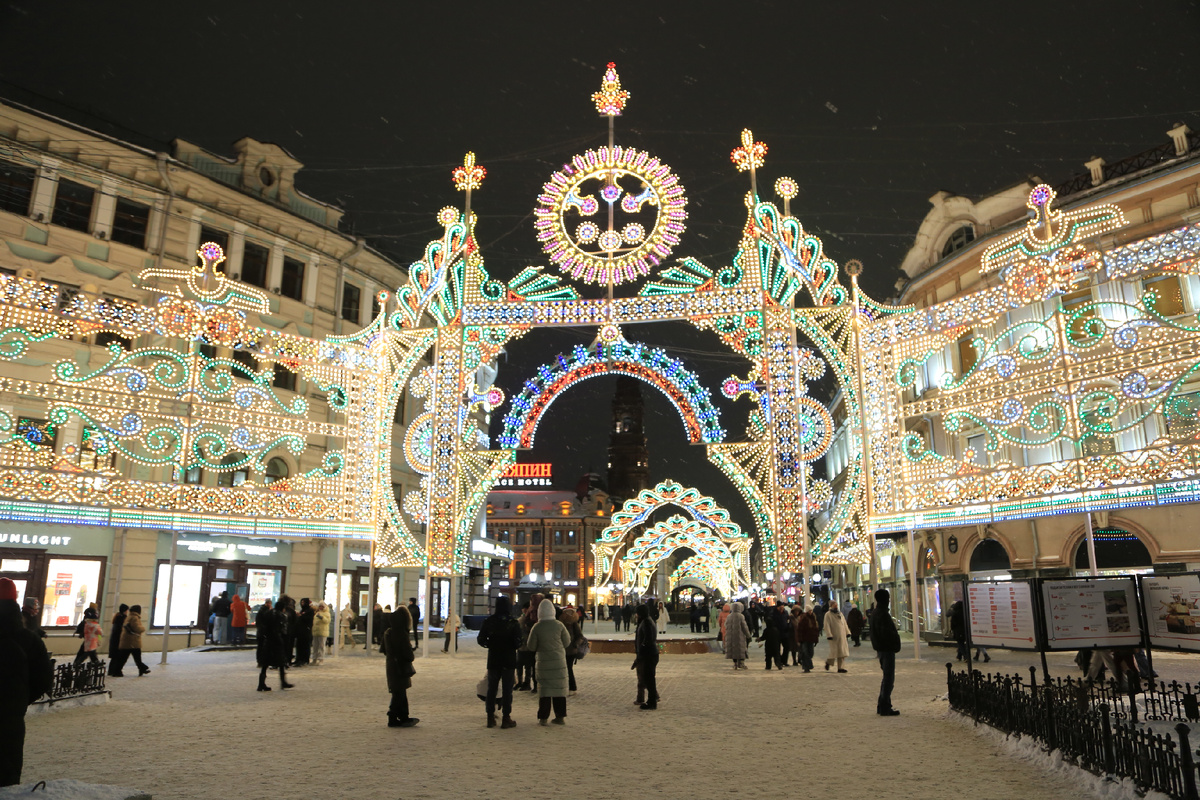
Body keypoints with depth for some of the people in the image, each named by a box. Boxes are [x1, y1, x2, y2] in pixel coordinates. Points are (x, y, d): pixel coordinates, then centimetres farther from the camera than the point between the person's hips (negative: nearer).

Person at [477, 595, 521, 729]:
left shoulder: (489, 621, -4)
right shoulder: (513, 623, -13)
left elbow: (481, 640, -2)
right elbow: (518, 643, -16)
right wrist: (519, 643, 6)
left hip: (493, 660, 3)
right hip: (509, 661, -2)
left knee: (491, 689, 13)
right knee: (507, 690, 5)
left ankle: (490, 717, 15)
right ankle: (506, 718, 7)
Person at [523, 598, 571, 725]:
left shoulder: (536, 627, -9)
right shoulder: (559, 625, -6)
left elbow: (531, 647, -4)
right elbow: (567, 642, 2)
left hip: (543, 662, -1)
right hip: (559, 661, 1)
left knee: (544, 689, 6)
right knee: (559, 688, 9)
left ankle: (543, 718, 8)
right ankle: (560, 716, 13)